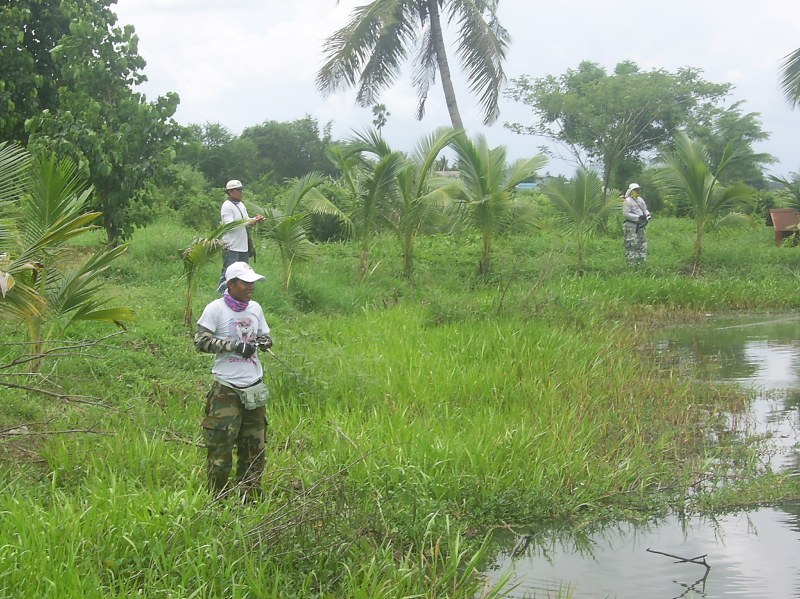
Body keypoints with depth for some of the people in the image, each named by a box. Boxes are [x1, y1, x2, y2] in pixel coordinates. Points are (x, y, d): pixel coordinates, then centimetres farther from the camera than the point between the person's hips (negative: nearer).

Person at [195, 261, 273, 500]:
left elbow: (264, 336, 21)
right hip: (226, 389, -6)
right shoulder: (215, 309, -7)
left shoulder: (255, 308, 10)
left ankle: (251, 497, 20)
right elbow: (201, 342, -11)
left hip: (254, 388, 6)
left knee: (254, 445, 10)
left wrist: (264, 342, -4)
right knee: (221, 444, -5)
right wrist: (235, 346, -19)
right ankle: (218, 498, 5)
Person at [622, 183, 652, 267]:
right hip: (631, 226, -9)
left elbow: (645, 209, 21)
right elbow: (626, 213, -18)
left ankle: (641, 262, 22)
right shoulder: (627, 201, -11)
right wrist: (638, 217, -21)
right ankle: (631, 264, -6)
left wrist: (648, 214, -3)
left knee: (642, 244, 13)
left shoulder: (640, 200, 15)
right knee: (631, 246, -8)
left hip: (640, 226, 9)